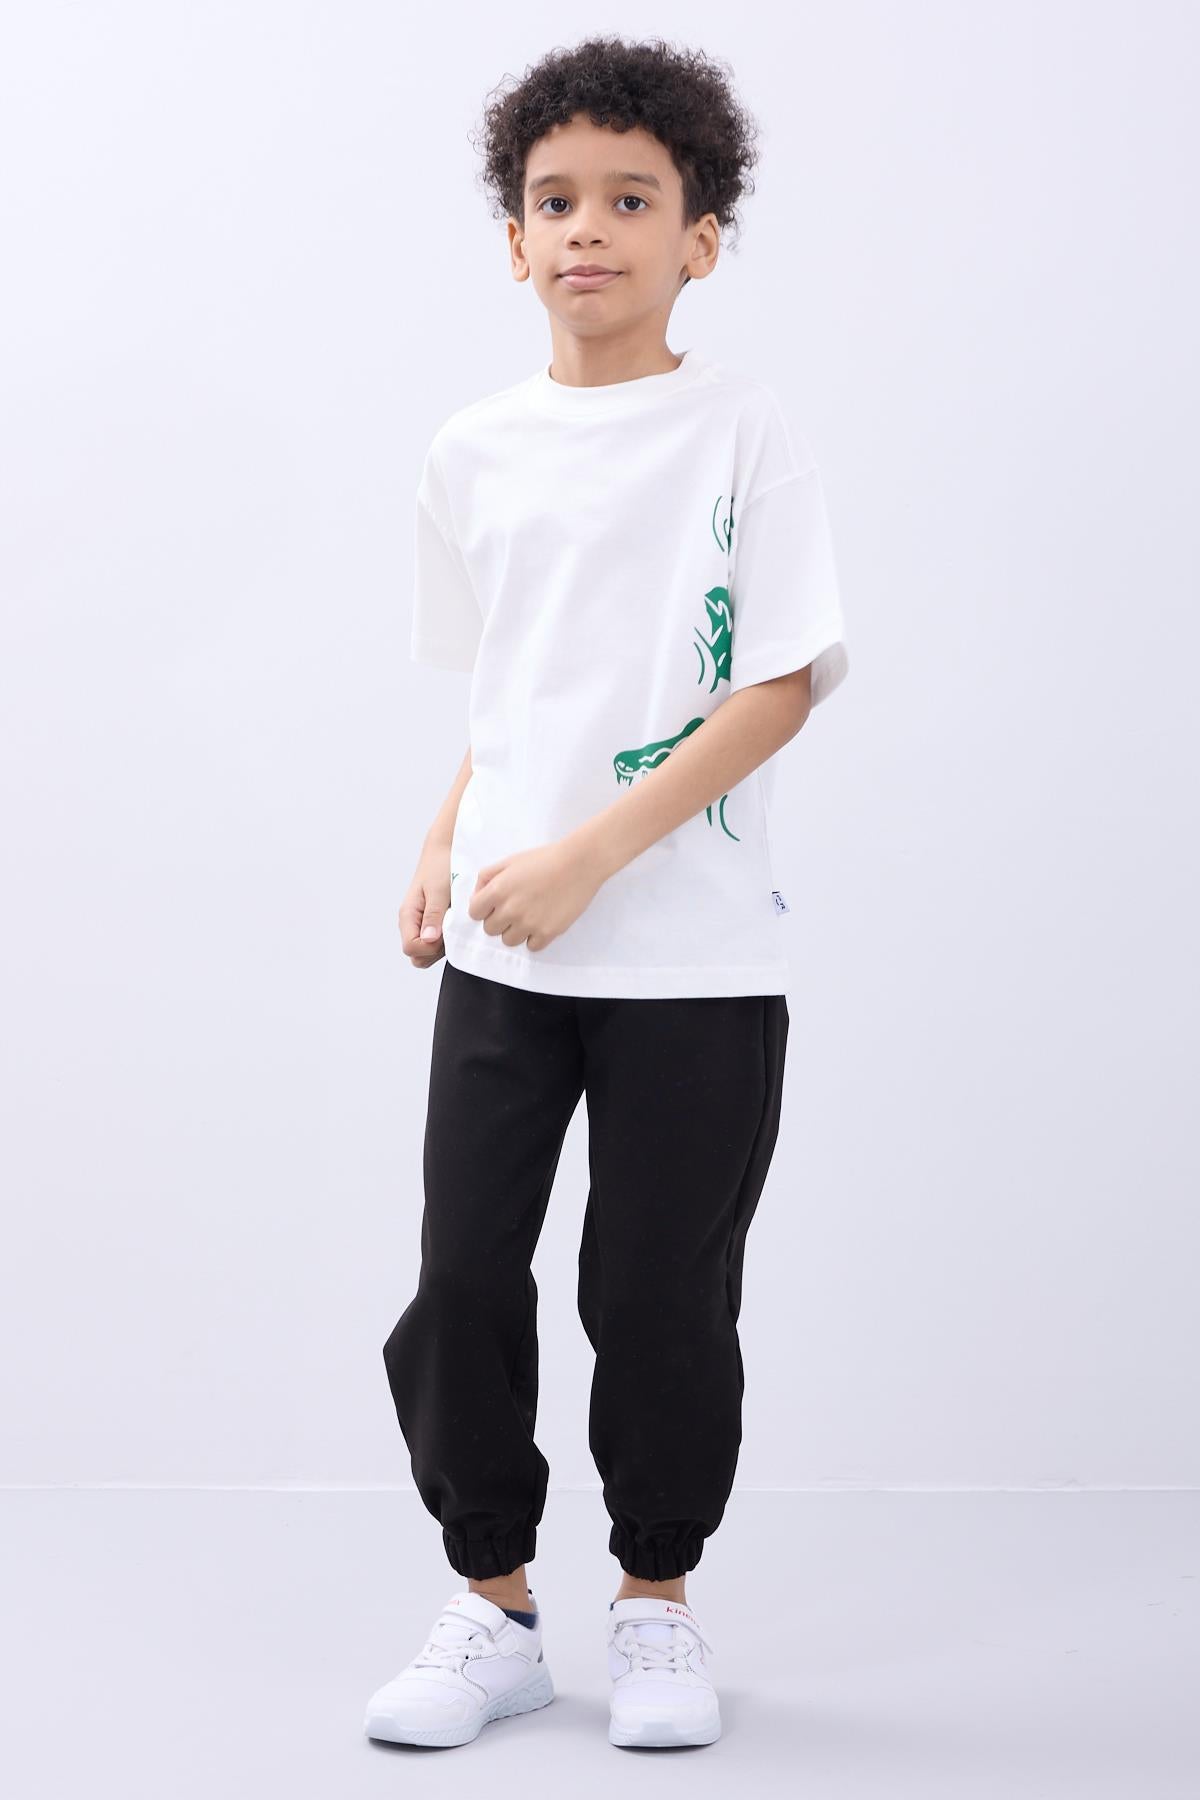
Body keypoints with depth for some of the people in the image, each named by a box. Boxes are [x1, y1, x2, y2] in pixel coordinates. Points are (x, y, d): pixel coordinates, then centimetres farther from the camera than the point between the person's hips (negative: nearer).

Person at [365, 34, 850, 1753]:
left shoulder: (743, 432, -5)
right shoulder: (474, 452, 9)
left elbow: (782, 686, -10)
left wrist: (589, 851, -17)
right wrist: (449, 842, 3)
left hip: (695, 959, -3)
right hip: (502, 955, 4)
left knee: (660, 1291, 4)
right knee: (462, 1279, 2)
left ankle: (658, 1605, 24)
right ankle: (495, 1612, 19)